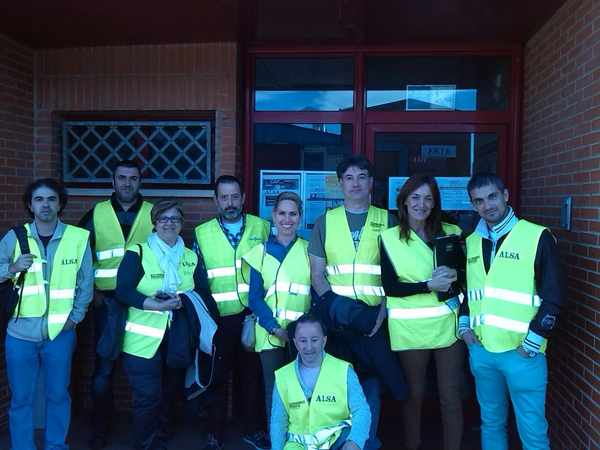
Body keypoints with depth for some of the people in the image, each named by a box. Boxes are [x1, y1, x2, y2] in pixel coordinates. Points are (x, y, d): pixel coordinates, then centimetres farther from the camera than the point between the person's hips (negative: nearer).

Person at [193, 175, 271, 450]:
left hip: (254, 316, 1)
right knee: (218, 376, 9)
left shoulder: (262, 228, 3)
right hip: (219, 319, -1)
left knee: (251, 374, 13)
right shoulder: (201, 233, 2)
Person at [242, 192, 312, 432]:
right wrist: (275, 328, -11)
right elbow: (255, 297, 2)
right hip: (270, 333, 0)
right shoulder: (261, 252, 5)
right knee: (273, 391, 5)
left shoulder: (310, 250, 5)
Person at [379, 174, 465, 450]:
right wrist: (429, 285, -19)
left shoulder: (451, 232, 4)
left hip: (448, 324, 2)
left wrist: (454, 276, -13)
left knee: (451, 396, 7)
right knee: (414, 394, 13)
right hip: (410, 327, -2)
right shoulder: (389, 238, -4)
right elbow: (390, 286, -8)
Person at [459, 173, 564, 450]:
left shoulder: (538, 237, -7)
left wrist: (532, 343, -11)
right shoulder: (471, 241, 8)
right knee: (491, 423, 18)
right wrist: (464, 325, 7)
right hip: (480, 349, 5)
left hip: (521, 352, -4)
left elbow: (554, 296, -8)